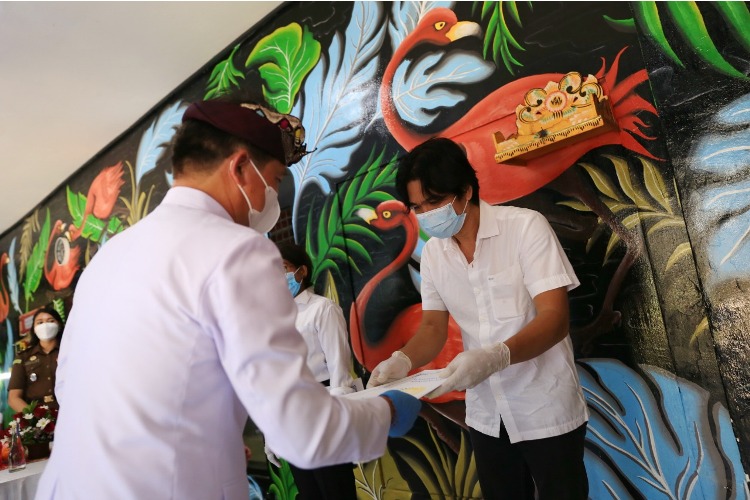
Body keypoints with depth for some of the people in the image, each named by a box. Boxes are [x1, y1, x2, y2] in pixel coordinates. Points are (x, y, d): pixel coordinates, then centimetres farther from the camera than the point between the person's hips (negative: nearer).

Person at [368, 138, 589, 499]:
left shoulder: (526, 227, -16)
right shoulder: (432, 254, -1)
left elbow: (555, 318, -22)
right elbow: (433, 327, 2)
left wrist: (496, 356, -38)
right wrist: (402, 360, -19)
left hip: (547, 411, -4)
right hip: (486, 416, 5)